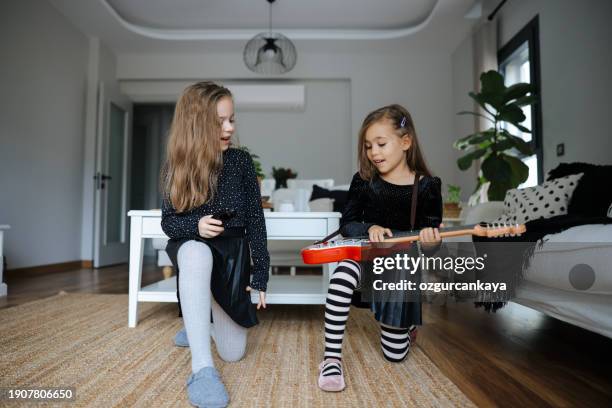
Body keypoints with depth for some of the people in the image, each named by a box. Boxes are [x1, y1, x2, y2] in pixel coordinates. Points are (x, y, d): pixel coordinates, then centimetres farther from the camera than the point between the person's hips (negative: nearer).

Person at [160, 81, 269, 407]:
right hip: (193, 248, 0)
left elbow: (255, 220, -6)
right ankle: (202, 367, -34)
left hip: (232, 252, 1)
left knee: (233, 352, 0)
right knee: (197, 253, -42)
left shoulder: (240, 161, -8)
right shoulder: (177, 167, -6)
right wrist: (195, 226, -26)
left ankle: (202, 320, 36)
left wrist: (260, 274, -8)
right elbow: (168, 222, -2)